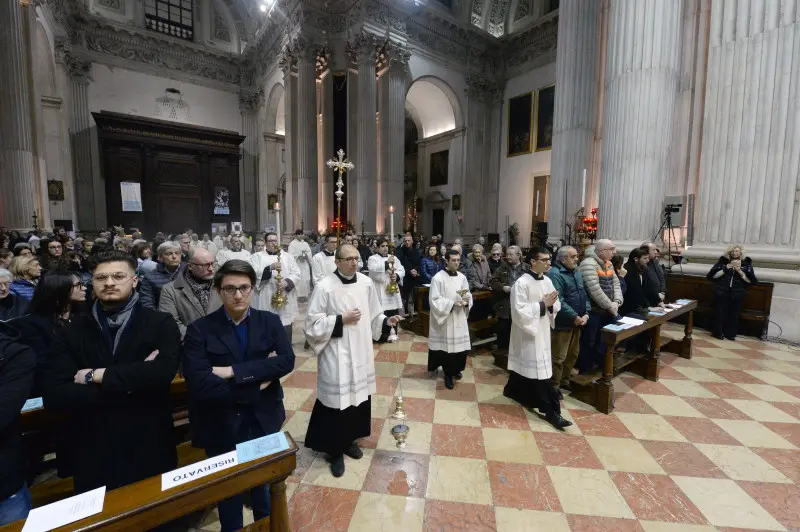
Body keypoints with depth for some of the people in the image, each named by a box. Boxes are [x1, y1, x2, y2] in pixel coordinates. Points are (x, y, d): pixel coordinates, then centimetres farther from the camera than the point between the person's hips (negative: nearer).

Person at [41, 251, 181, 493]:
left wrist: (96, 376, -16)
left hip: (151, 451, -1)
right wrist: (131, 383, -20)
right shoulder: (71, 332, 0)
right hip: (93, 456, 2)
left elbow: (163, 372, -24)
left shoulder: (160, 323, -8)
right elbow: (54, 397, -10)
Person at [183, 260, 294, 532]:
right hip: (221, 426, -1)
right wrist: (259, 378, -19)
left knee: (265, 487, 24)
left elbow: (287, 361, -20)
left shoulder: (270, 322, -6)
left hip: (263, 422, 2)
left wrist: (234, 371, -24)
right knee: (228, 492, 23)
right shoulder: (200, 330, -12)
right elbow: (200, 385, -21)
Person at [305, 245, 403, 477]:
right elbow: (313, 323, -12)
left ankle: (349, 440, 41)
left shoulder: (366, 282, 0)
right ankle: (335, 451, 26)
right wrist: (341, 320, -20)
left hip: (361, 352, 5)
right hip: (336, 355, -5)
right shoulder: (324, 286, -14)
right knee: (338, 400, 3)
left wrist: (386, 321, -8)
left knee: (359, 396, 17)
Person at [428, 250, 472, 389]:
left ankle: (455, 369, 34)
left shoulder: (462, 277, 5)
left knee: (460, 345, 8)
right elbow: (434, 300, -13)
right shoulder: (438, 278, -11)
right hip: (445, 318, -5)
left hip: (460, 318, 5)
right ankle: (448, 374, 21)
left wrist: (466, 301, -11)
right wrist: (452, 303, -20)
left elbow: (468, 295, 12)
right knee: (447, 346, 1)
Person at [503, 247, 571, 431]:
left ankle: (512, 389, 40)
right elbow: (519, 312, -22)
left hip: (543, 332, 7)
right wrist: (542, 304, -21)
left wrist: (551, 304, -11)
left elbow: (556, 307, 11)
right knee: (540, 373, -2)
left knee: (523, 367, 17)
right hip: (527, 333, -7)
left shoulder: (547, 281, 4)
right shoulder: (521, 283, -18)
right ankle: (551, 411, 10)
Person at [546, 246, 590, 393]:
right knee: (558, 357, 1)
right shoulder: (554, 274, -18)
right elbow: (558, 301, -24)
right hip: (562, 323, -9)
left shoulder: (576, 271, 11)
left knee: (573, 354, 19)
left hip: (577, 322, 9)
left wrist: (586, 313, 0)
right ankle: (554, 386, 16)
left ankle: (564, 381, 35)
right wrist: (575, 317, -19)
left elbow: (584, 294, 13)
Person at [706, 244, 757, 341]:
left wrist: (739, 271, -6)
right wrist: (727, 267, -7)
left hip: (737, 293, 1)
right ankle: (718, 333, 1)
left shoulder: (746, 262, 12)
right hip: (722, 291, -1)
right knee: (720, 312, -10)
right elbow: (711, 276, -1)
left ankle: (730, 333, 6)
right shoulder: (723, 261, 9)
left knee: (733, 313, -7)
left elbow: (752, 281, 6)